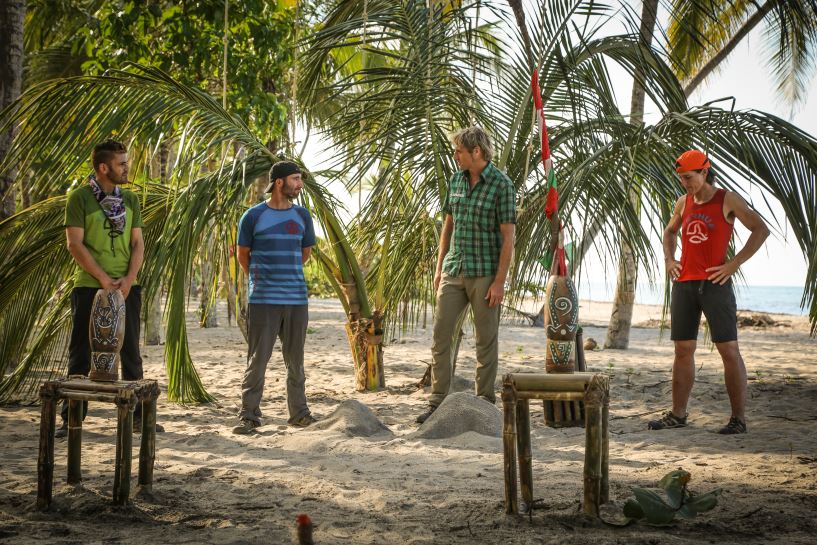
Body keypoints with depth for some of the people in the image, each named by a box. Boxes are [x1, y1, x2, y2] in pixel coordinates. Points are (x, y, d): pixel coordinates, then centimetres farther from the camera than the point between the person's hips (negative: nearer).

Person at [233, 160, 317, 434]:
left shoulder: (302, 216, 9)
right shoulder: (254, 216, -2)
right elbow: (243, 254, 9)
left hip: (297, 298, 4)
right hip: (263, 299, -3)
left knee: (295, 360, 11)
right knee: (257, 360, -2)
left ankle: (299, 413, 20)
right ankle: (249, 416, 4)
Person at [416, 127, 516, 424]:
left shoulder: (502, 185, -10)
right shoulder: (456, 180, 8)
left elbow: (508, 237, -12)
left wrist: (500, 281, -15)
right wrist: (439, 267, 12)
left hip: (485, 274, -6)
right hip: (454, 272, 6)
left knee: (486, 340, 4)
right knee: (440, 334, 1)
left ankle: (485, 403, 14)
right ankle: (437, 402, 6)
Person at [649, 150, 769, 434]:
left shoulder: (727, 200, -3)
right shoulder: (683, 203, 13)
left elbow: (761, 229, -8)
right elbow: (670, 231, 32)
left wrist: (733, 264, -12)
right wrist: (669, 259, 14)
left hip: (715, 283, -6)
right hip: (684, 283, 6)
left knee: (729, 349, -5)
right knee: (683, 350, 7)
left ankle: (739, 418, -3)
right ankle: (678, 414, 14)